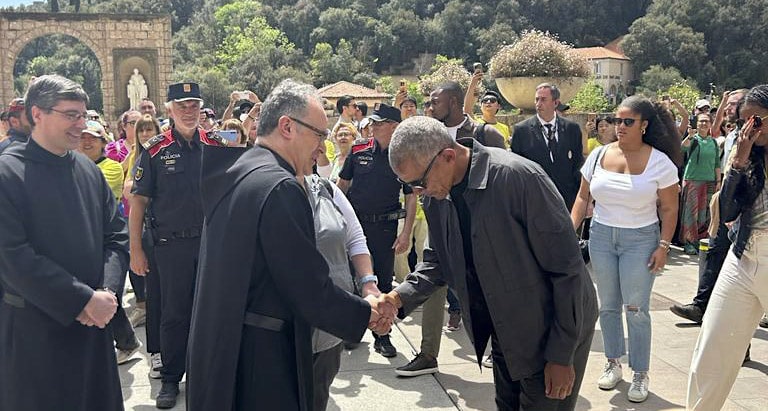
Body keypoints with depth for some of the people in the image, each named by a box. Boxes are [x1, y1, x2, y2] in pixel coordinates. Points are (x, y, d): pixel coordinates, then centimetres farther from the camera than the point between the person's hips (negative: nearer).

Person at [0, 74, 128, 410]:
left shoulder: (89, 170, 6)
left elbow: (116, 236, 7)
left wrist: (106, 291, -10)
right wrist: (83, 300, -19)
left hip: (93, 323, 5)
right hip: (33, 330, -5)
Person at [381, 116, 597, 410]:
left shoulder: (518, 177, -27)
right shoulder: (436, 195, -6)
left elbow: (567, 268, -22)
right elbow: (438, 261, 8)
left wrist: (562, 355, -18)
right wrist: (402, 297, -11)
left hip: (553, 332, -6)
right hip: (504, 332, 6)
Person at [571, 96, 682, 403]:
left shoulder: (659, 162, -8)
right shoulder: (599, 155, 0)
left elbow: (669, 209, -4)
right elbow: (582, 197, 6)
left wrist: (663, 246, -10)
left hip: (640, 239, -3)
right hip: (601, 237, 3)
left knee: (636, 309, -2)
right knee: (608, 305, 10)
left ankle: (640, 373, 13)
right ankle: (613, 363, 25)